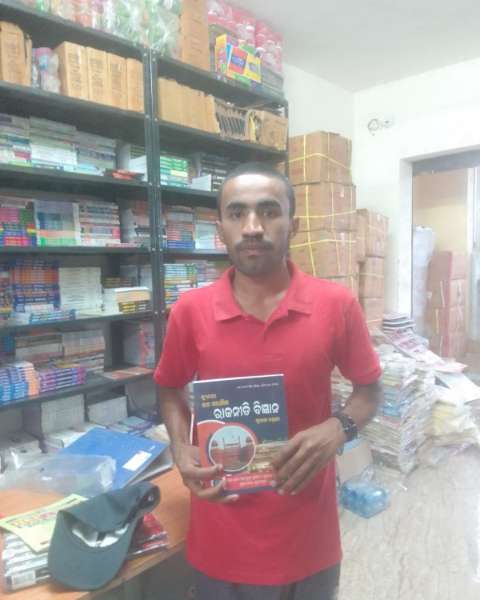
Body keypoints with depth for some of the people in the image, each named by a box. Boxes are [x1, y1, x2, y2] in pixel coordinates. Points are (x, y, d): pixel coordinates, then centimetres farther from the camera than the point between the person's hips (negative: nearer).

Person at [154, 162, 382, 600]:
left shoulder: (337, 305, -12)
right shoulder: (190, 311, -10)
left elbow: (369, 389, 2)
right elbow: (171, 390, 6)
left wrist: (339, 429, -17)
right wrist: (182, 451, -10)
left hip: (308, 532, 1)